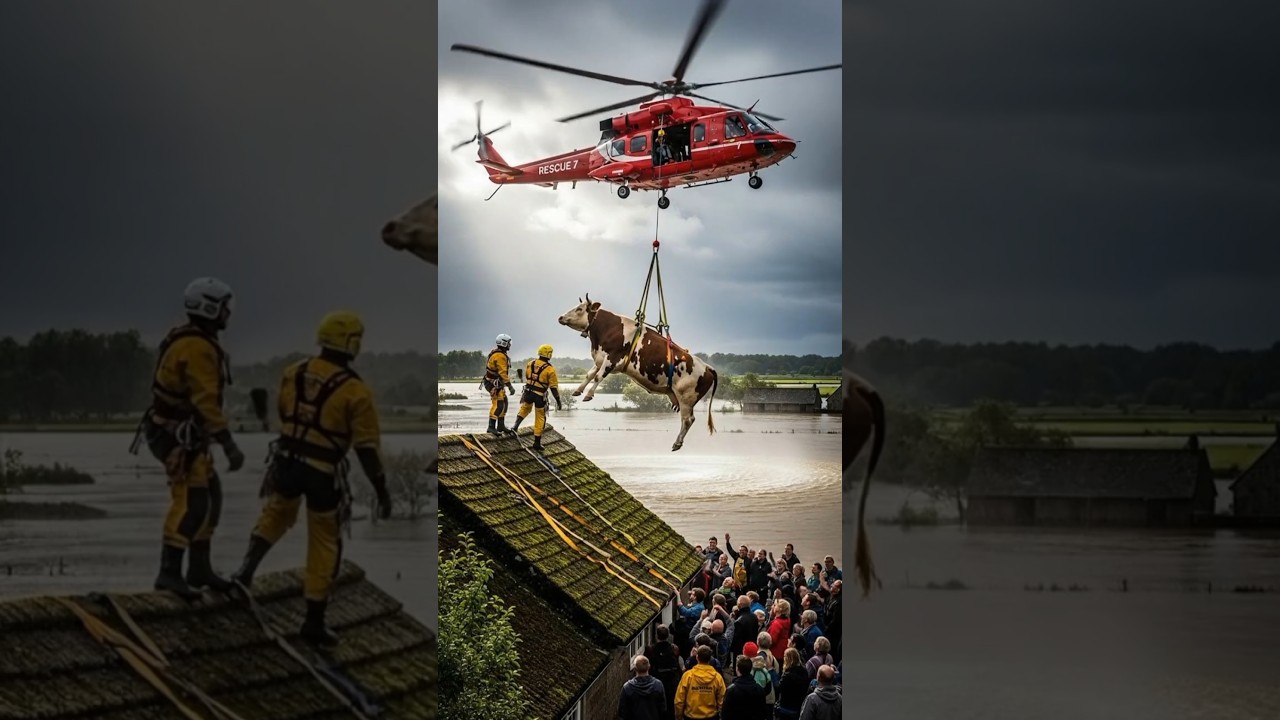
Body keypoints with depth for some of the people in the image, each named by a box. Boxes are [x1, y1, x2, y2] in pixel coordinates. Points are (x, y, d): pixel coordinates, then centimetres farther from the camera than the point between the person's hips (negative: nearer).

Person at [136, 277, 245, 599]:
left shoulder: (186, 339, 12)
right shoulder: (198, 348, -22)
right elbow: (207, 402, -28)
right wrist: (229, 445, -30)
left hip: (186, 434, 10)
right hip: (179, 436, -10)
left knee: (210, 497, 13)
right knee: (190, 501, -14)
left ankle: (199, 568, 19)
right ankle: (169, 572, -17)